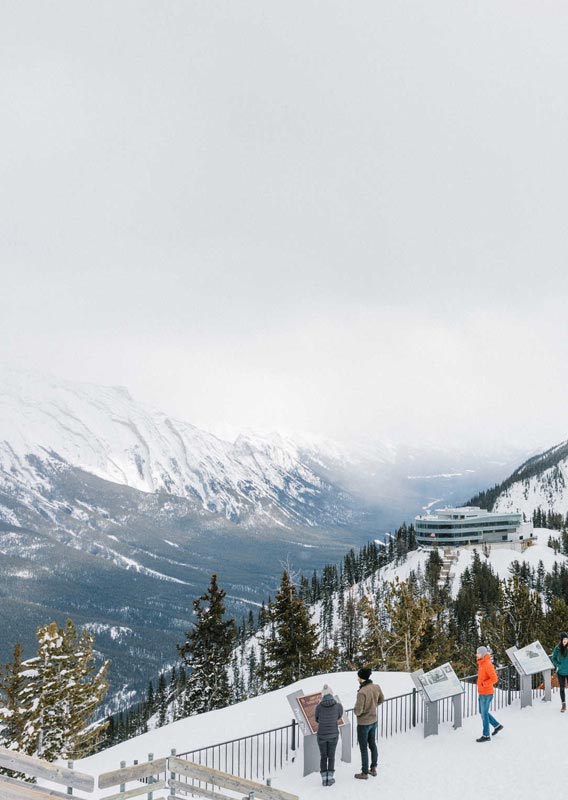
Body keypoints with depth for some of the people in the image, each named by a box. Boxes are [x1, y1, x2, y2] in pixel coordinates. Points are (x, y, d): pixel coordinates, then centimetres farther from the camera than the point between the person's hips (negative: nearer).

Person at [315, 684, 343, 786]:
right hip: (333, 734, 0)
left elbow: (317, 719, 2)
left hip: (321, 734, 0)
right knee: (331, 756, 18)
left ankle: (324, 779, 20)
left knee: (323, 757, 17)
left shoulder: (318, 706, -17)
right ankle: (330, 778, 20)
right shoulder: (338, 705, -15)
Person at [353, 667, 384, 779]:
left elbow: (358, 711, -30)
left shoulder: (362, 692, -33)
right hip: (373, 721, 7)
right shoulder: (376, 687, -11)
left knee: (363, 748, 11)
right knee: (372, 745, 24)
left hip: (363, 723, -7)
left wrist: (356, 711, -5)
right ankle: (373, 769, 37)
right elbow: (381, 700, 9)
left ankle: (364, 773, 25)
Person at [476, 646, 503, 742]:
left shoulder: (488, 665, -21)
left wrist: (483, 684, -24)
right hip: (482, 693, 9)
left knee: (484, 714, 0)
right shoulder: (481, 664, 7)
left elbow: (494, 679, -25)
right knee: (482, 712, 19)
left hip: (486, 694, -9)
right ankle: (497, 726, 31)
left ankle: (486, 735, 11)